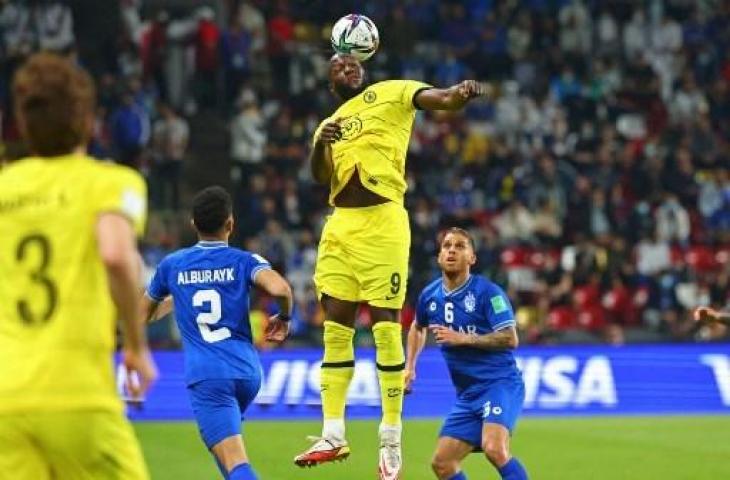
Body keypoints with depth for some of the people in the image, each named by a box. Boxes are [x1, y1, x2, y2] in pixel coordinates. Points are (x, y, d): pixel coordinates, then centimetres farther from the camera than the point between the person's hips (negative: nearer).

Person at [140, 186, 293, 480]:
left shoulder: (171, 265, 10)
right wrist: (284, 318, 4)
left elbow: (144, 315, 25)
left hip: (205, 375, -2)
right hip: (247, 371, 2)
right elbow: (279, 288, -17)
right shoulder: (244, 261, 5)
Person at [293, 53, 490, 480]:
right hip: (340, 225, 6)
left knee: (386, 327, -6)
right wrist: (322, 143, -18)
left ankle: (392, 441, -1)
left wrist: (461, 94, -34)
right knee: (336, 328, 5)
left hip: (382, 224, -6)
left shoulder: (390, 94, 6)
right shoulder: (328, 125, 20)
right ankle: (333, 435, 10)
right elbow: (319, 175, 3)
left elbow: (439, 98, -11)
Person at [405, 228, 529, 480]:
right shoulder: (429, 296, 8)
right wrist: (410, 366, 23)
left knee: (494, 449, -31)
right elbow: (418, 327, 31)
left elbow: (510, 339, -17)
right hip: (467, 393, 7)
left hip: (500, 383, -7)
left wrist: (463, 338, -20)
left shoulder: (488, 292, -11)